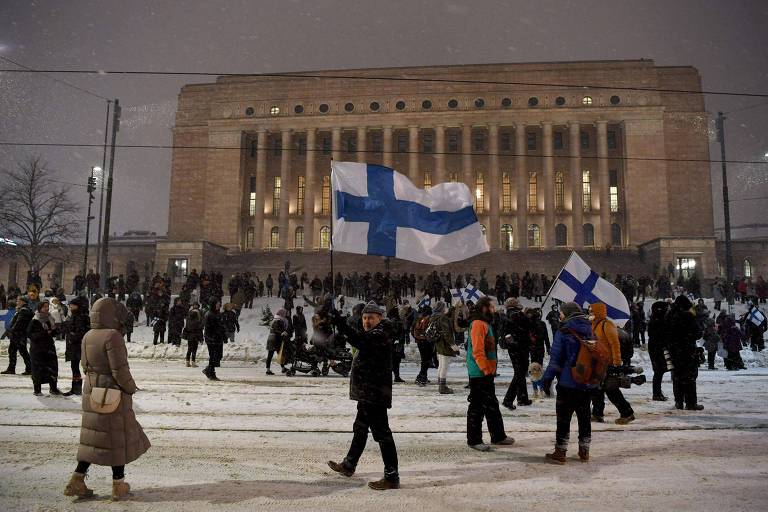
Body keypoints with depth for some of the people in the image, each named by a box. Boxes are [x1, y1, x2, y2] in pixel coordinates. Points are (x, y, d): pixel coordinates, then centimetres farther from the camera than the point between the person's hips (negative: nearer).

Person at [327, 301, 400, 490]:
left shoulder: (379, 335, -18)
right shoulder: (371, 335, 16)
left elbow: (360, 339, -34)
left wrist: (341, 322, -43)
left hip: (375, 395, -11)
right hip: (367, 394, 11)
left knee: (382, 433, -6)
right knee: (360, 429, 22)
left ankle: (392, 477, 0)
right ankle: (348, 465, 39)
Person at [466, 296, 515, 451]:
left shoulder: (485, 323, 17)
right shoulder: (478, 324, -15)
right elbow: (477, 350, -22)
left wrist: (491, 369, 18)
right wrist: (486, 369, -21)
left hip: (487, 373, 10)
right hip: (479, 373, -10)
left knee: (492, 405, 18)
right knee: (477, 406, -2)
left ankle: (498, 436, 29)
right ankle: (474, 440, 7)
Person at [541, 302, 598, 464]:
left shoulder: (563, 332, -12)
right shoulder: (590, 332, 7)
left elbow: (555, 359, -13)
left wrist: (547, 379, -6)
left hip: (568, 383, -6)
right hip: (588, 384, 6)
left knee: (563, 417, 2)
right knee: (584, 416, 16)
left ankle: (560, 453, 6)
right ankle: (584, 451, 24)